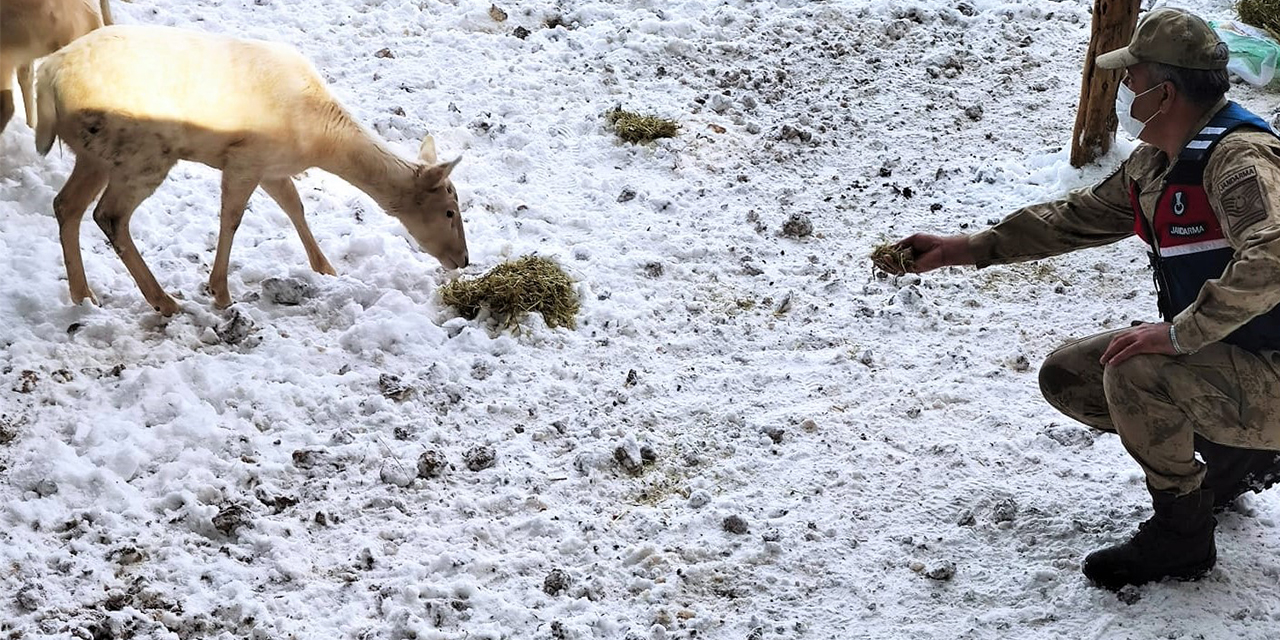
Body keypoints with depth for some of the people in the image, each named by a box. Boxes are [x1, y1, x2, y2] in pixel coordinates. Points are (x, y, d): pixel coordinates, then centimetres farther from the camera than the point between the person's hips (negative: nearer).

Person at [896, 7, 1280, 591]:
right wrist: (969, 248, 16)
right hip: (1211, 350, 10)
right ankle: (1233, 456, 19)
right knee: (1066, 377, 10)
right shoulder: (1156, 160, 6)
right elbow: (1081, 215, 18)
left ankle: (1180, 533, -11)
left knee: (1133, 372, -33)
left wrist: (1180, 332, -35)